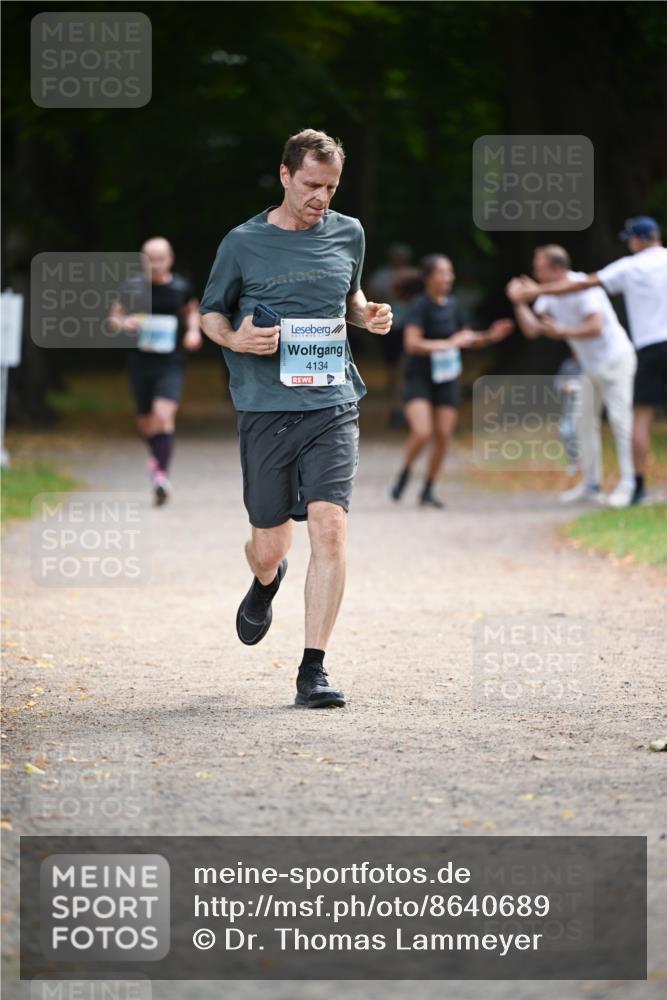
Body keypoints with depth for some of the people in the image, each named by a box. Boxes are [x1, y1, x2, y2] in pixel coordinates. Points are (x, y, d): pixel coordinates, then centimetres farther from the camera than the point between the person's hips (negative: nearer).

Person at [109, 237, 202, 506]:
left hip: (171, 364, -2)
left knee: (164, 415, -22)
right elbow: (113, 318, 8)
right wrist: (124, 323, -14)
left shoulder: (181, 287, 0)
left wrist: (194, 330, 2)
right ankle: (156, 456, 45)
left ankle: (162, 474, -22)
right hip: (141, 362, 2)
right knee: (146, 422, 13)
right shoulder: (133, 287, -2)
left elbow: (192, 310, 21)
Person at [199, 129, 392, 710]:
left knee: (330, 526, -16)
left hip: (333, 405, 1)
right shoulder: (244, 243, 1)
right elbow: (210, 313, 11)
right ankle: (266, 582, 46)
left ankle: (314, 668, -11)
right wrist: (236, 338, -11)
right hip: (265, 408, -1)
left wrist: (367, 314, 4)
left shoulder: (348, 235, 9)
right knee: (269, 546, 5)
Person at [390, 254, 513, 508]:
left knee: (443, 436, 1)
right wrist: (449, 343, -25)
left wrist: (489, 337, 1)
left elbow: (465, 338, 19)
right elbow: (412, 344, -26)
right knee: (422, 432, -22)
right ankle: (404, 475, 5)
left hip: (446, 381, 6)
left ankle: (428, 490, 15)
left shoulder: (451, 304, 5)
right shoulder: (420, 305, -15)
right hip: (419, 379, -6)